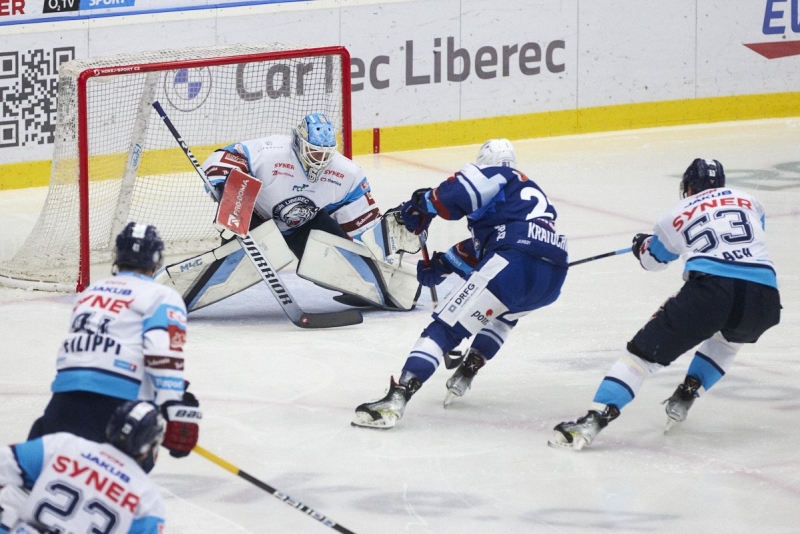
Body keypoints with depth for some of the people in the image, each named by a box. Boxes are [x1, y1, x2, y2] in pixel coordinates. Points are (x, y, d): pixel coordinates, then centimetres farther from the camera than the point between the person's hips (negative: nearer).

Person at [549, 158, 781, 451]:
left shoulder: (678, 213, 23)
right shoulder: (748, 201, 28)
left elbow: (652, 258, 38)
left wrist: (641, 245, 61)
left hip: (710, 287, -3)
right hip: (763, 298, 3)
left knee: (647, 349, 2)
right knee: (729, 336, 38)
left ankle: (595, 418, -13)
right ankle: (685, 396, 24)